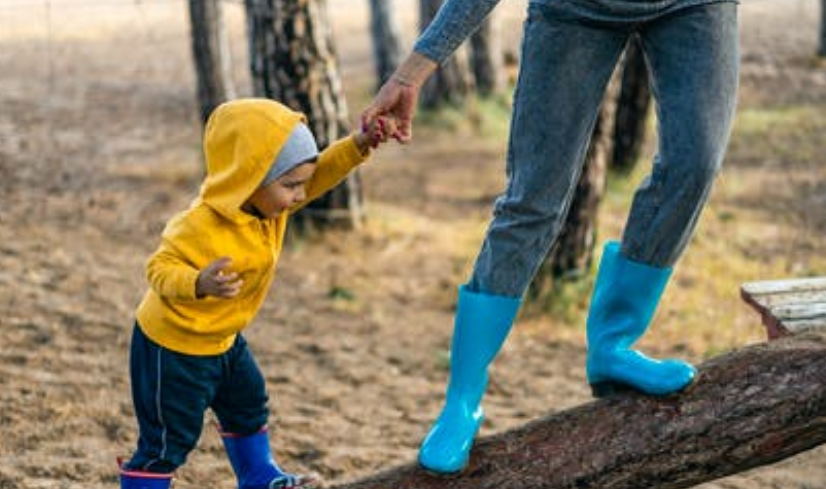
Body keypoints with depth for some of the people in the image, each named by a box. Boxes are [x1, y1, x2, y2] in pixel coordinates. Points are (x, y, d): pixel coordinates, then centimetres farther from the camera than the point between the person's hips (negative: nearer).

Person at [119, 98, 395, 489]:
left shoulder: (270, 204, -10)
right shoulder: (201, 226, -35)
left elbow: (321, 171, -5)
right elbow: (160, 269, -35)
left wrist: (360, 144, -21)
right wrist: (198, 284, -55)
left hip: (222, 339, 9)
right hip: (173, 344, -9)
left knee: (248, 406, 27)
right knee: (169, 439, -2)